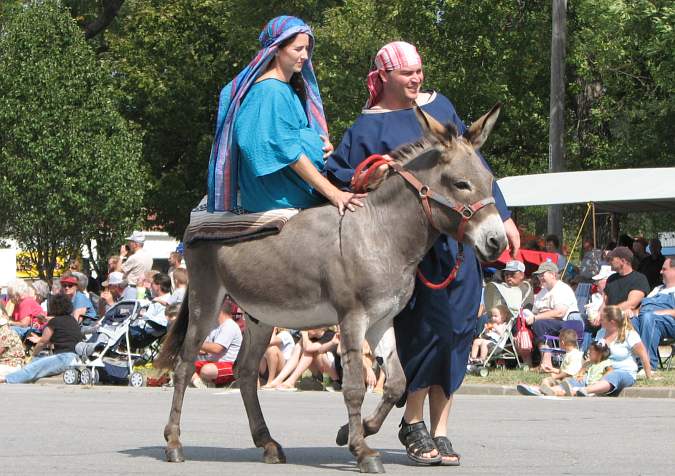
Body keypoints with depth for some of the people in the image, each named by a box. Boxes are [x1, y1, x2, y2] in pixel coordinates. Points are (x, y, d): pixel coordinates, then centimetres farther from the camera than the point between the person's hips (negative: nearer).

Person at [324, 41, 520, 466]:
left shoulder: (440, 106, 13)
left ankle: (440, 431, 8)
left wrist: (502, 215, 16)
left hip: (456, 235, 4)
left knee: (457, 328, 1)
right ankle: (413, 423, 7)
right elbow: (336, 175, 0)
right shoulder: (371, 125, 1)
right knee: (429, 324, -12)